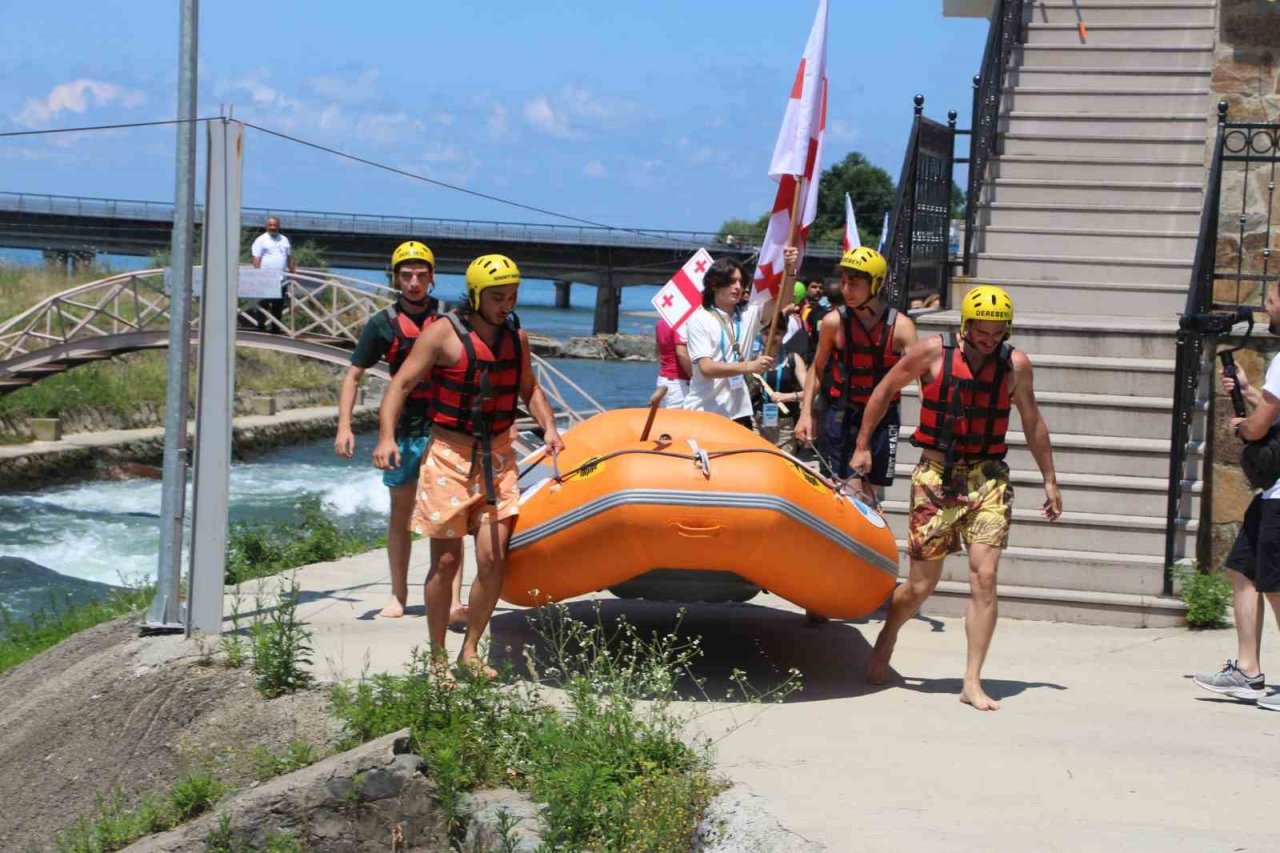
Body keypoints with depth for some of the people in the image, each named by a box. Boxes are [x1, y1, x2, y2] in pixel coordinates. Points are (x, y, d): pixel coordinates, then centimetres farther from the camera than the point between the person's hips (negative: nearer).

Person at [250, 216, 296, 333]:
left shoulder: (284, 240, 18)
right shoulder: (261, 240, 0)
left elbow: (289, 258, 22)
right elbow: (256, 259, -7)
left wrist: (293, 272, 15)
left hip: (281, 279, 5)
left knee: (278, 306, 6)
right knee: (264, 304, -4)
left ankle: (276, 327, 11)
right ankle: (261, 326, -1)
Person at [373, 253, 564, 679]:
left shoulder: (516, 337, 10)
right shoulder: (443, 333, -8)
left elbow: (529, 389, 24)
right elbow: (401, 383, -9)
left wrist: (549, 427, 7)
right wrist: (387, 436, -22)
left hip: (498, 457, 4)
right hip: (449, 455, -4)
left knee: (493, 560, -5)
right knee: (446, 561, 0)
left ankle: (470, 651, 12)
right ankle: (438, 659, 12)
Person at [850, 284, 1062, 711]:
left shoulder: (1016, 364, 1)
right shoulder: (933, 352, -6)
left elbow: (1032, 422, 14)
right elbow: (885, 390, 7)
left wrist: (1049, 480, 16)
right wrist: (862, 446, 8)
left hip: (987, 477, 1)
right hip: (936, 476, -1)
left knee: (984, 577, -12)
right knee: (921, 586, 4)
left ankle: (972, 683, -7)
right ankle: (886, 638, 36)